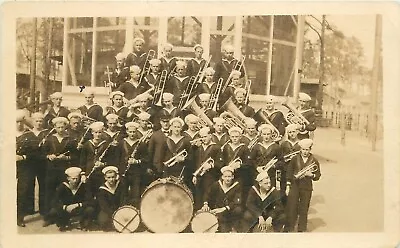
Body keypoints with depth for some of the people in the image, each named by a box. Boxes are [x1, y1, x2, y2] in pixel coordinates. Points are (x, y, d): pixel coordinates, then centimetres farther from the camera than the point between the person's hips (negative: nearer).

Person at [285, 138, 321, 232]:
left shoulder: (314, 161, 2)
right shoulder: (295, 159, 1)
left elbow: (318, 176, 4)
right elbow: (289, 173, 3)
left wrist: (311, 175, -17)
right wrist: (288, 186, 0)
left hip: (307, 188, 0)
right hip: (294, 186, 0)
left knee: (304, 210, 6)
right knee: (291, 208, 2)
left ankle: (301, 230, 20)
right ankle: (288, 229, 14)